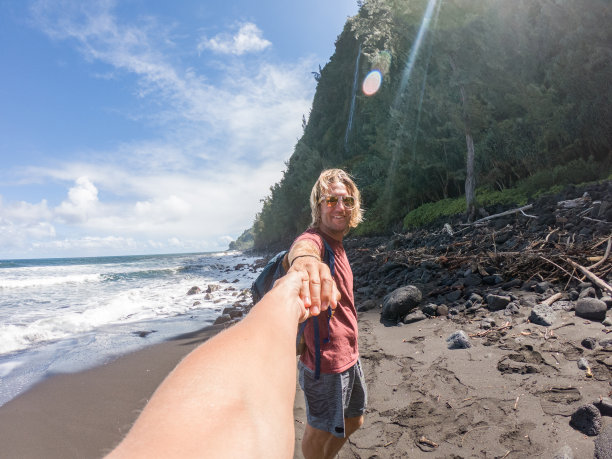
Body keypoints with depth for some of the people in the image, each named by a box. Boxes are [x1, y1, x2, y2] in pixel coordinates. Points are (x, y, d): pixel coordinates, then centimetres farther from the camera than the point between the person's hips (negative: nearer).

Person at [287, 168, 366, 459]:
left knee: (353, 421, 25)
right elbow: (303, 246, -48)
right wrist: (303, 258, -72)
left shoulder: (337, 244, 10)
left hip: (348, 353, 9)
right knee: (320, 431, 10)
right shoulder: (314, 239, -20)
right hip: (325, 358, -9)